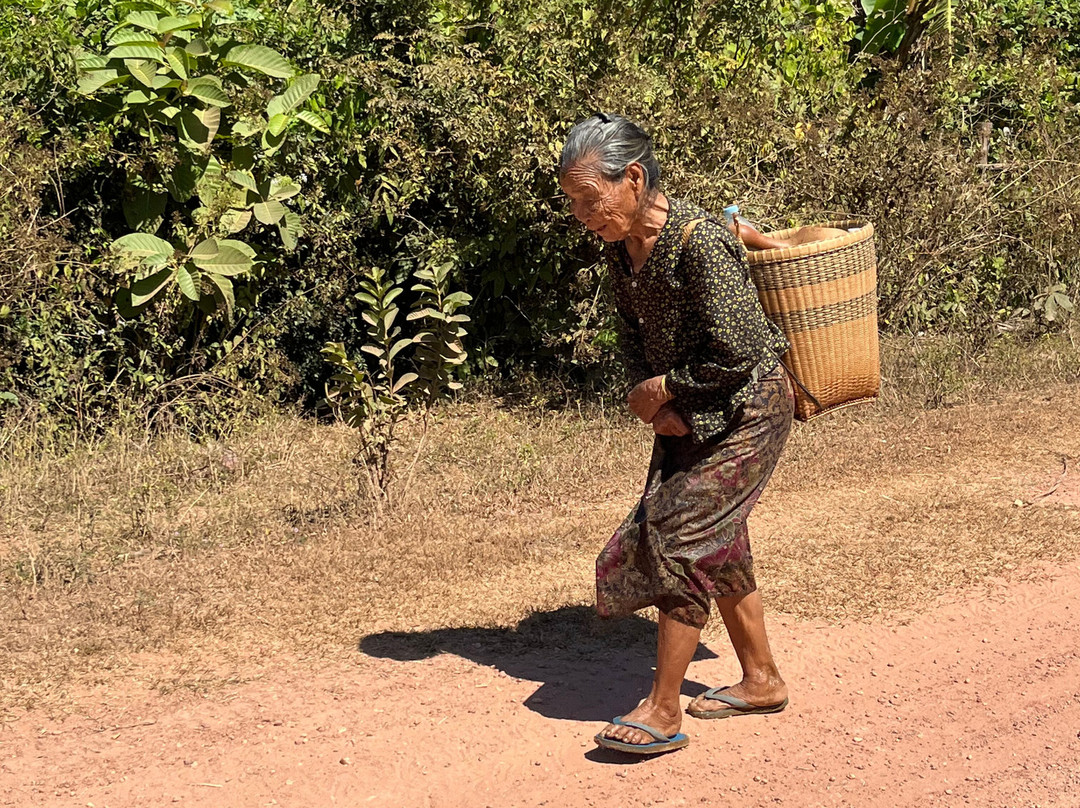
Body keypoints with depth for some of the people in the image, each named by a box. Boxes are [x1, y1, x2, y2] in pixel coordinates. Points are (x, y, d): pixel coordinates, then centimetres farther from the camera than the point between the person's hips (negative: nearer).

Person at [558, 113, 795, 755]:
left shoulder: (700, 242, -28)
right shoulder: (622, 245, -2)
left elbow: (734, 355, -28)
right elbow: (635, 334, 10)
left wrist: (661, 388, -16)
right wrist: (653, 402, -6)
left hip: (746, 412, -9)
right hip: (687, 416, 9)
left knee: (681, 537, -11)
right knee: (716, 544, 15)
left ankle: (663, 712, -4)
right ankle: (762, 680, 31)